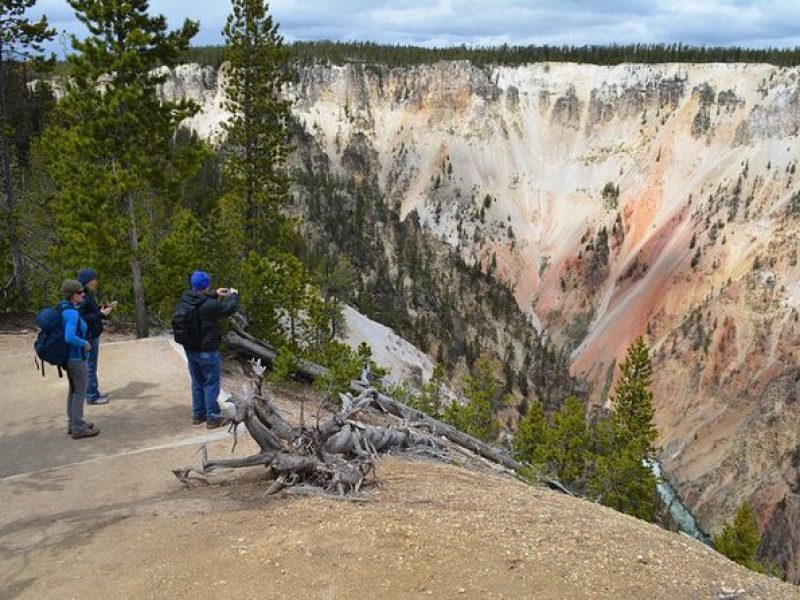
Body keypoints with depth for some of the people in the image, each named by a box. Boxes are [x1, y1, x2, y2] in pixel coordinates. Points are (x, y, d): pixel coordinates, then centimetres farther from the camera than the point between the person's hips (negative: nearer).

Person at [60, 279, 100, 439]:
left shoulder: (65, 308, 5)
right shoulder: (72, 313, -25)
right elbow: (69, 337, -34)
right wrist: (85, 344, -17)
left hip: (69, 356, 9)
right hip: (76, 358, -9)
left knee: (73, 390, 19)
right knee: (80, 392, 1)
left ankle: (73, 424, 28)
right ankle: (78, 428, 9)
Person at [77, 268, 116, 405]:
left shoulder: (89, 296, 9)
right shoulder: (82, 298, -21)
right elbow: (82, 318, -26)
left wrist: (106, 307, 11)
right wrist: (101, 314, -27)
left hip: (93, 334, 10)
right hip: (88, 336, -10)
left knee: (92, 365, 19)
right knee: (90, 366, -1)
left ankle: (94, 392, 30)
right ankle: (91, 396, 7)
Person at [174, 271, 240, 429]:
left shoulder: (184, 300, -2)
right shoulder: (209, 305, -24)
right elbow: (230, 308, -13)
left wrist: (215, 294, 21)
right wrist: (234, 295, 6)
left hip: (190, 349, 7)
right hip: (207, 351, -7)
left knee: (197, 382, 20)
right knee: (211, 384, 4)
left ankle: (198, 414, 30)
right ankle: (213, 417, 11)